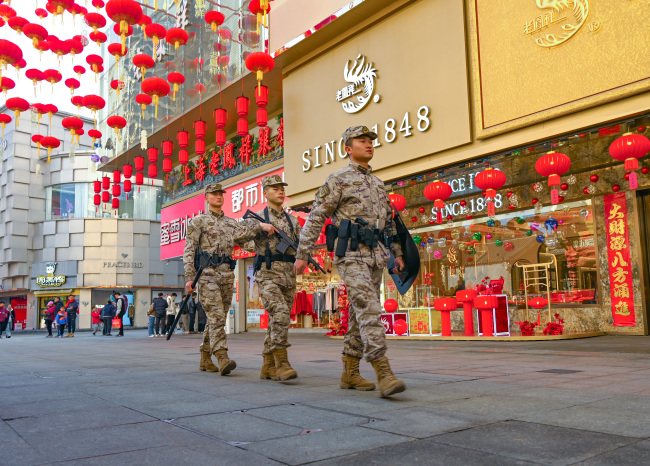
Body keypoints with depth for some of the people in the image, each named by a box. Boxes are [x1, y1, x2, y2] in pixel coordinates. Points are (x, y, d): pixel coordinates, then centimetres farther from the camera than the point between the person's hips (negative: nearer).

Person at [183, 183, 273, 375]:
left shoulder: (231, 223, 19)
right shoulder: (198, 222, 7)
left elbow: (240, 235, -4)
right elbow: (189, 251, 0)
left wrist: (259, 226, -22)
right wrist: (189, 277, -10)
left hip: (227, 276, 5)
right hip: (207, 274, -5)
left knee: (217, 319, 8)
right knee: (216, 316, -17)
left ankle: (205, 359, 20)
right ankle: (223, 359, -24)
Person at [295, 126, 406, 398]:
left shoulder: (377, 184, 22)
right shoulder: (338, 180, 0)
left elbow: (389, 223, 27)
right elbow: (316, 218, -4)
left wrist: (397, 253, 20)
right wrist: (302, 254, -9)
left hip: (375, 257, 7)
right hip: (351, 255, -7)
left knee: (360, 315, 8)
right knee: (369, 310, -18)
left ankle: (350, 373, 15)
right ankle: (384, 374, -22)